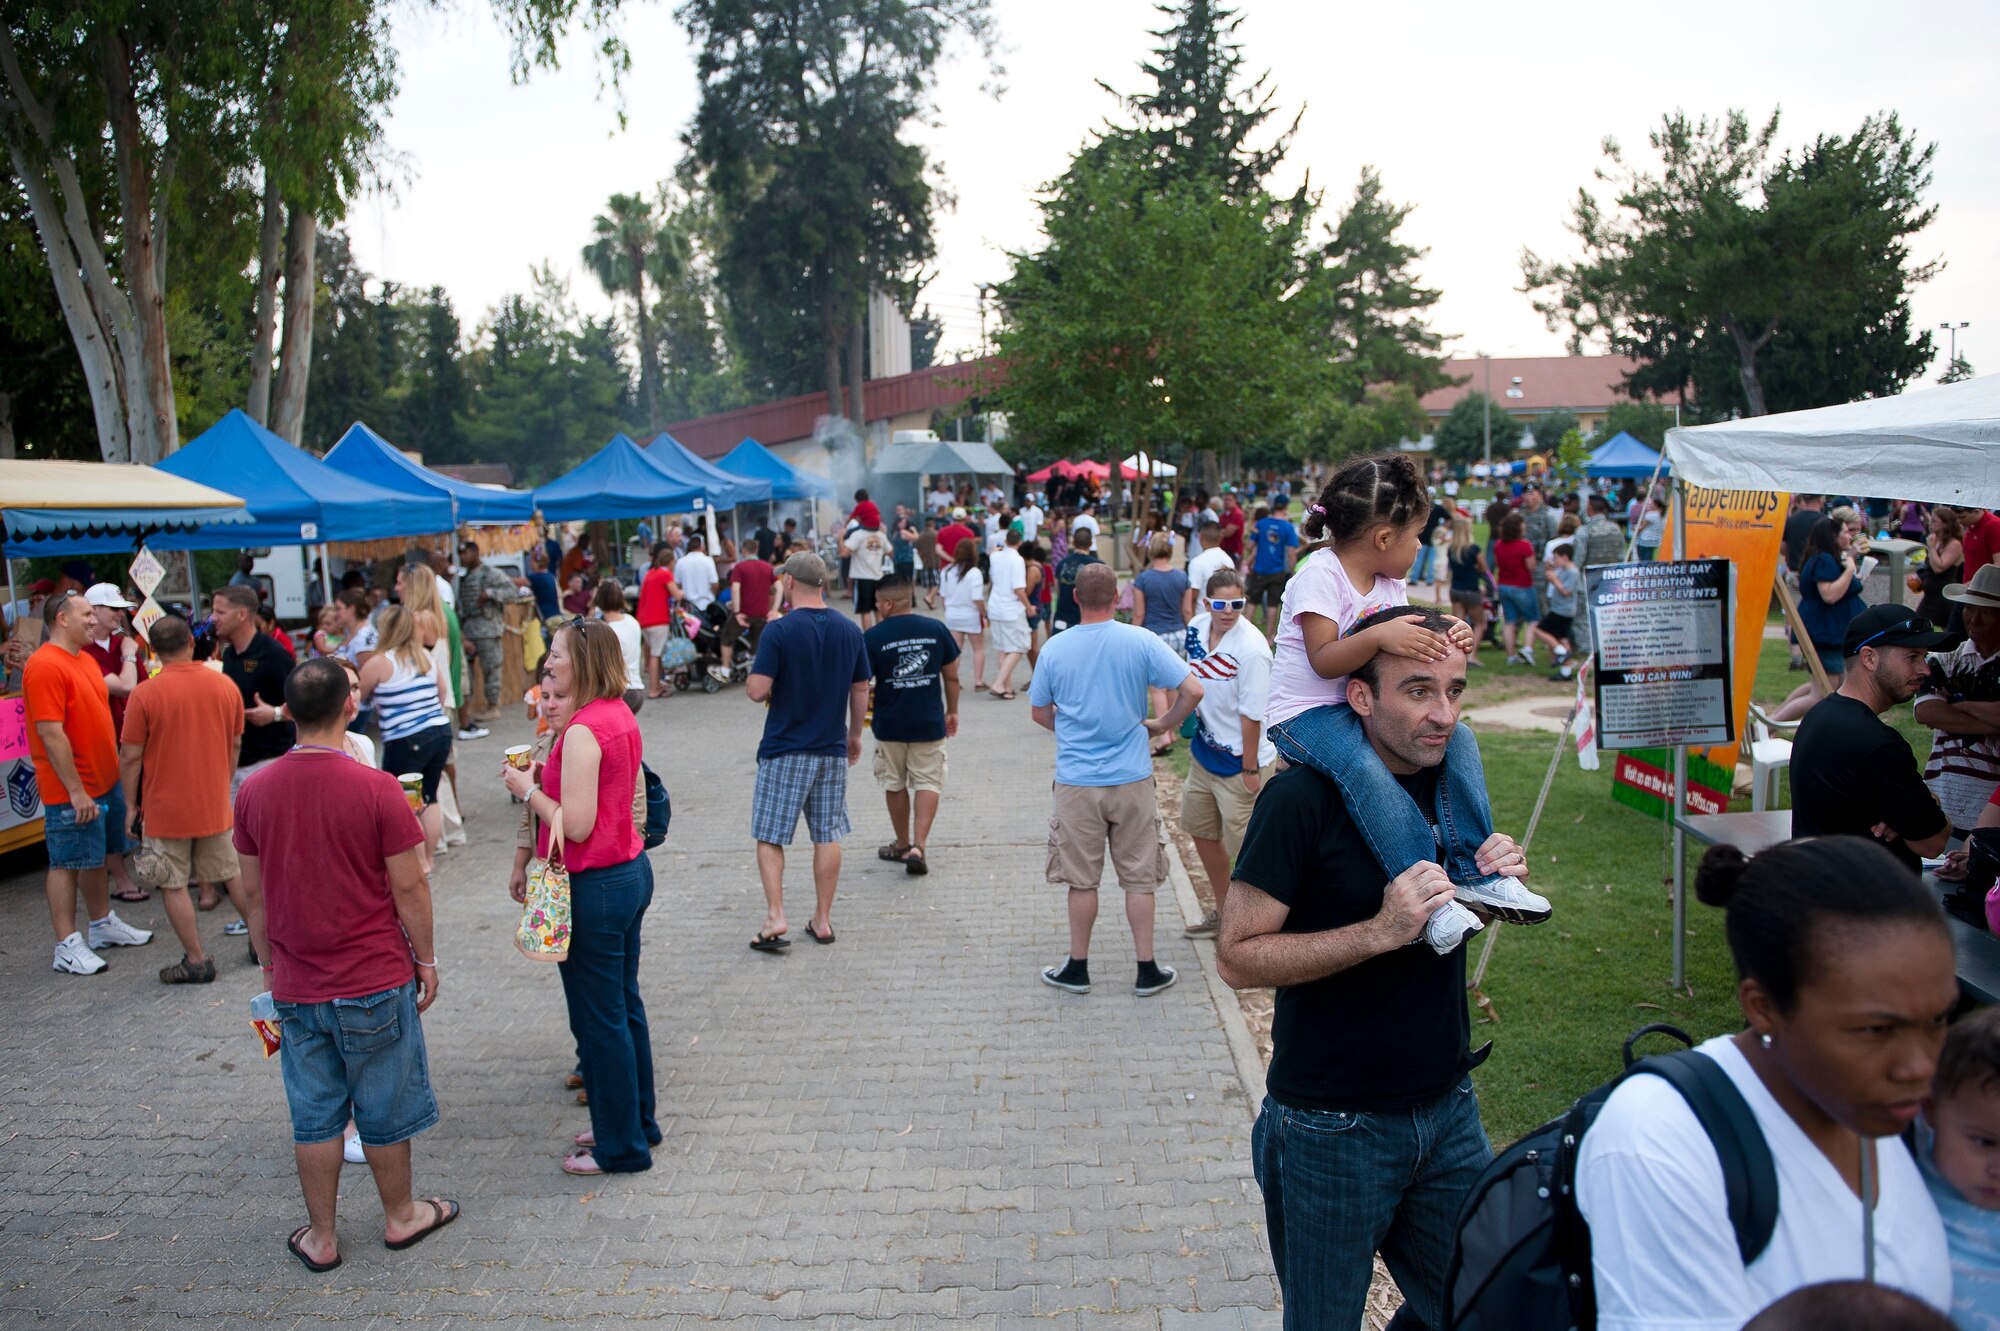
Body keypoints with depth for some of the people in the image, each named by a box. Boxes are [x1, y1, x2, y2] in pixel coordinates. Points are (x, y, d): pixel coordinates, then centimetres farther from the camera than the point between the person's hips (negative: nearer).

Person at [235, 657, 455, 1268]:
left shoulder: (254, 790, -4)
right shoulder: (376, 788, -17)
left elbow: (253, 891, 5)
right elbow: (408, 885, -12)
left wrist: (270, 964, 17)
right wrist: (426, 958, 1)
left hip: (296, 985, 3)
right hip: (376, 979, -3)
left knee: (314, 1114, 15)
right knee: (384, 1107, 13)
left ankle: (321, 1237, 26)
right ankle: (400, 1215, 30)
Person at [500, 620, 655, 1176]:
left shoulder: (583, 731, -22)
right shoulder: (619, 715, 7)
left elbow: (576, 825, -24)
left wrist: (527, 790, -11)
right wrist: (548, 774, 6)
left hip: (595, 886, -10)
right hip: (631, 870, 10)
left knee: (600, 1020, 4)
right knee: (624, 1005, 20)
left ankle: (621, 1147, 17)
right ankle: (638, 1121, 34)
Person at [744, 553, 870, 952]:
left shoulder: (779, 630, -13)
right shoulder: (850, 631, 2)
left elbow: (758, 690, -18)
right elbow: (861, 690, 9)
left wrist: (753, 683, 5)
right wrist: (854, 735, 22)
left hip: (784, 750, -4)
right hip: (832, 750, 4)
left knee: (769, 836, 6)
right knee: (828, 836, 11)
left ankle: (775, 918, -2)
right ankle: (822, 920, 16)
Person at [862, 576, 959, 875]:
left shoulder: (873, 637, -11)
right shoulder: (936, 630, -3)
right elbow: (951, 676, 4)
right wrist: (952, 711, 17)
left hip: (889, 725, -1)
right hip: (929, 723, 1)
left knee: (895, 785, 16)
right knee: (928, 783, 6)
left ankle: (902, 844, 28)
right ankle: (918, 846, -8)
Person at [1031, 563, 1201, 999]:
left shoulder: (1055, 648, -5)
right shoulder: (1140, 642, -8)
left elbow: (1040, 713, 6)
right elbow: (1192, 690, -11)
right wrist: (1161, 725, 4)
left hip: (1077, 781, 0)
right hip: (1132, 779, 0)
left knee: (1082, 880, 11)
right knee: (1139, 877, 10)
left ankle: (1078, 968, 22)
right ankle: (1147, 971, 18)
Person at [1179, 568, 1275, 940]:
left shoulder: (1250, 650, -26)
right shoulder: (1196, 629, -3)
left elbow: (1252, 714, -23)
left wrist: (1249, 769, -19)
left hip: (1240, 760, -8)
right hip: (1204, 752, 9)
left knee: (1247, 846, 2)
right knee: (1201, 830, 21)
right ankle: (1222, 910, 42)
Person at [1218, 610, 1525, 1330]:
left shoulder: (1455, 780, 1)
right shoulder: (1303, 797, -18)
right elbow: (1238, 956, -19)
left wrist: (1499, 883, -5)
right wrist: (1382, 931, -28)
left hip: (1448, 1111, 5)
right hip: (1331, 1129, -5)